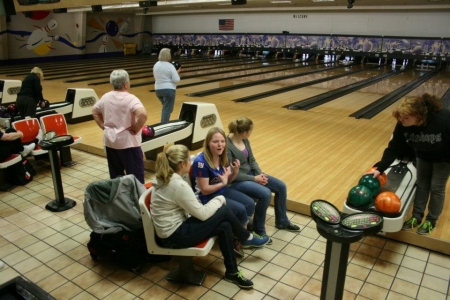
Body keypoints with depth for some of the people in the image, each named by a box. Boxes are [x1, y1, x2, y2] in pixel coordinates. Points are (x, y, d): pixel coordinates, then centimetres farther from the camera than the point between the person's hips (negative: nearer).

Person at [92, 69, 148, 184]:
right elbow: (143, 115, -32)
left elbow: (95, 112, 16)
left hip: (110, 141, 7)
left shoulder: (105, 97, 4)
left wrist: (104, 127, 12)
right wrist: (136, 129, -18)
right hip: (127, 142, -7)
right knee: (135, 173, 4)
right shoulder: (130, 99, -17)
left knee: (115, 173, 18)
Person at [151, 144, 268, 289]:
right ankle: (247, 238, 17)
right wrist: (219, 199, -1)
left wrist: (215, 201, 4)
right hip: (175, 236, -9)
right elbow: (202, 214, -17)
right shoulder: (179, 185, -25)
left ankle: (232, 272, 15)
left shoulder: (166, 179, 5)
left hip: (174, 228, 9)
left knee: (224, 226, 2)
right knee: (224, 211, -9)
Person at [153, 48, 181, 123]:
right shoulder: (170, 66, -13)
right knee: (167, 109, -2)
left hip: (158, 90, 7)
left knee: (166, 108, 24)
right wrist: (177, 73, 1)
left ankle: (163, 123, 28)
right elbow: (176, 80, -16)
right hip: (169, 90, -7)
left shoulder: (156, 65, 5)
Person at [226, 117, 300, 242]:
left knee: (281, 186, 2)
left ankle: (282, 221, 23)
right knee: (265, 194, -28)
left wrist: (260, 174, -7)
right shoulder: (227, 146, -24)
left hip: (250, 173, 9)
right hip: (236, 181, -9)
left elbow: (252, 160, 11)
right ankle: (258, 231, -8)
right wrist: (254, 178, -17)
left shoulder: (245, 140, 1)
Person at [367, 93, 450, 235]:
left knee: (437, 187, 6)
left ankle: (431, 221, 25)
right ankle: (417, 217, 29)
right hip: (424, 155, 4)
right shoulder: (403, 125, -29)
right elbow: (394, 148, -23)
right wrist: (380, 168, -31)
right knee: (421, 184, 14)